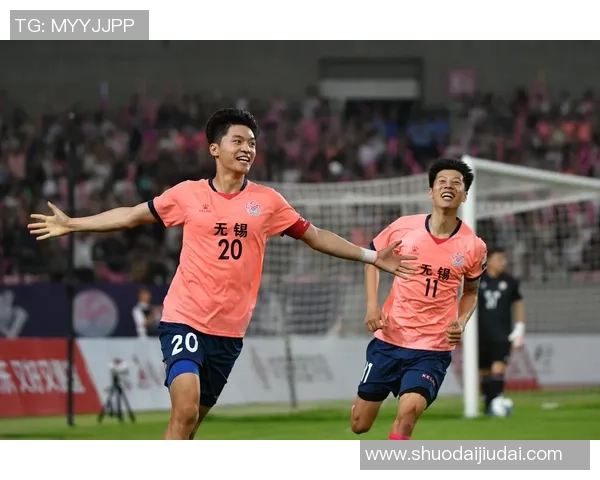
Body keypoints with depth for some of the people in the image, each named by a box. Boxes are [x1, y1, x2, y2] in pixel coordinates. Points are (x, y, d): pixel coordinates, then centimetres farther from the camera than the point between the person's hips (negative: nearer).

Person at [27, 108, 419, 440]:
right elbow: (132, 216, 11)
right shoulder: (188, 194, 0)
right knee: (185, 411, -21)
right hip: (185, 319, -3)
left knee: (192, 420, 9)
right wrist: (72, 225, 9)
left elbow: (315, 236, 12)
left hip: (230, 330, 3)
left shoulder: (266, 201, 4)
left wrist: (372, 257, 9)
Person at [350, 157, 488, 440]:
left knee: (409, 409, -27)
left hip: (433, 349, -2)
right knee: (359, 425, 8)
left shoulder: (473, 246, -5)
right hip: (389, 340, 2)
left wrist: (461, 323, -6)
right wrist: (372, 304, -1)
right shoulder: (404, 228, -5)